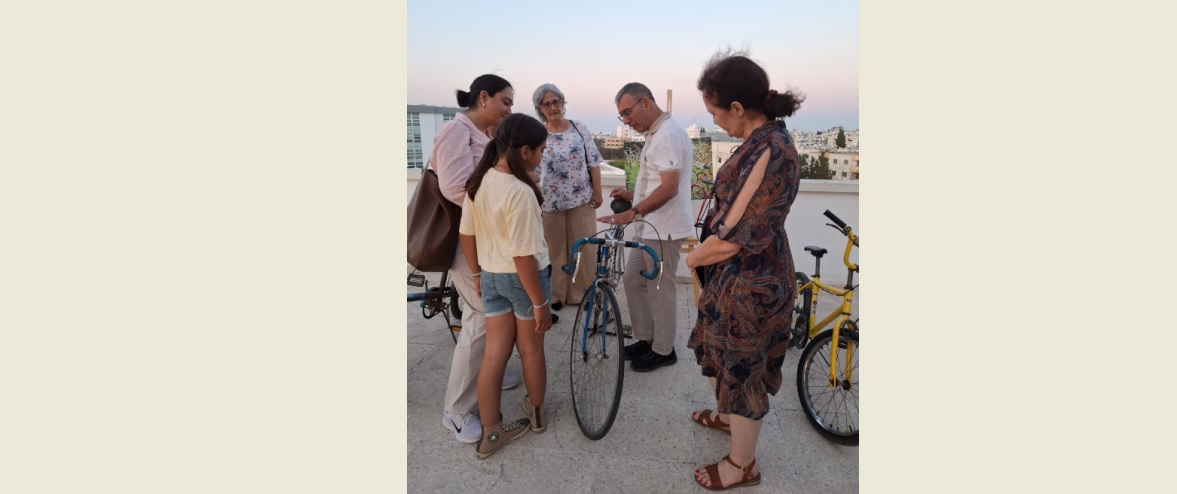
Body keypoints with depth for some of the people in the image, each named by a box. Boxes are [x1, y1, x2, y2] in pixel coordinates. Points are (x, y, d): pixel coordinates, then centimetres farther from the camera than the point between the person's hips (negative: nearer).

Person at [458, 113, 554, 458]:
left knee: (494, 353, 12)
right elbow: (523, 256, -26)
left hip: (492, 276, 6)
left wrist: (477, 274, 17)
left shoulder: (478, 182, -2)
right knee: (531, 349, 16)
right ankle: (536, 412, 38)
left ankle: (490, 433, 22)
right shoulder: (521, 192, -26)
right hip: (522, 278, -6)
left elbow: (466, 235, 5)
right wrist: (541, 303, -18)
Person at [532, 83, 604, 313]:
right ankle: (554, 294, 21)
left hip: (581, 199, 1)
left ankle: (582, 292, 20)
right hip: (549, 202, 0)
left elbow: (594, 164, 4)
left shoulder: (579, 128, 2)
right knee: (554, 250, 7)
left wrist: (597, 193, -1)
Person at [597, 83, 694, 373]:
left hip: (664, 229, -10)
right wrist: (632, 195, 12)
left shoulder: (667, 135, -18)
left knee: (659, 289, 2)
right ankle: (646, 338, 29)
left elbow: (669, 188, -26)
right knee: (632, 280, 16)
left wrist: (630, 214, -30)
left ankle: (663, 350, 19)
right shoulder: (656, 134, 15)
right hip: (650, 227, 10)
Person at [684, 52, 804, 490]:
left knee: (741, 367, 9)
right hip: (739, 272, 10)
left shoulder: (769, 154, -29)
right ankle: (727, 415, 56)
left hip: (752, 283, -10)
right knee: (722, 351, 28)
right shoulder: (764, 139, 2)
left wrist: (689, 259, -11)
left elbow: (730, 239, -26)